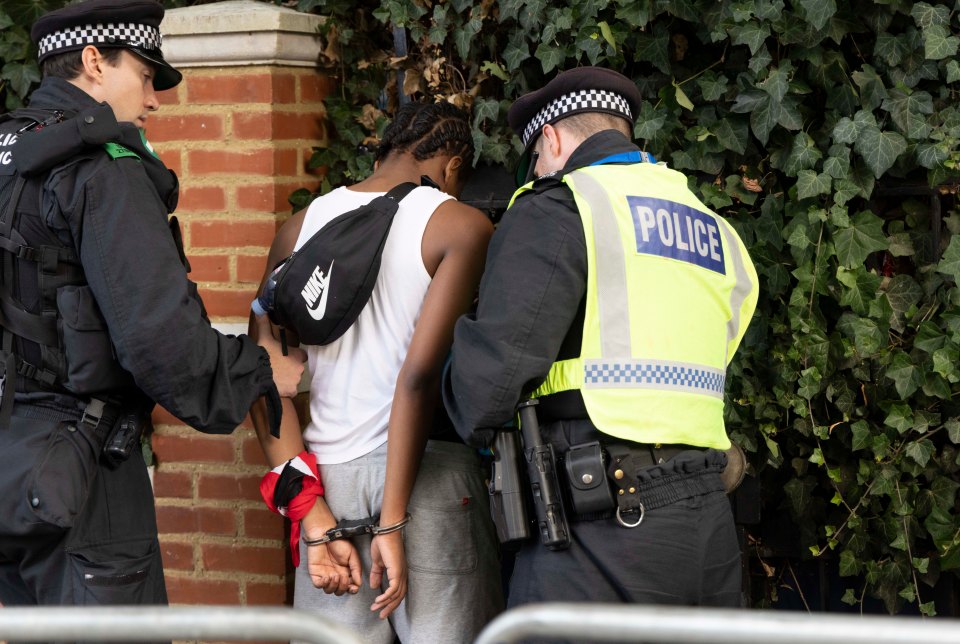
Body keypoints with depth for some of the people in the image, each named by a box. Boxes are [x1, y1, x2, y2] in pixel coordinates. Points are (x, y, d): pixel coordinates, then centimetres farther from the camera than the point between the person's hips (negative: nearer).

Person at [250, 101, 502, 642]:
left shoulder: (300, 227, 12)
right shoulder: (462, 226, -1)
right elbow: (420, 373, -12)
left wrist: (315, 520, 0)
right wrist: (394, 521, -12)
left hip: (328, 474, 4)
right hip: (425, 471, -4)